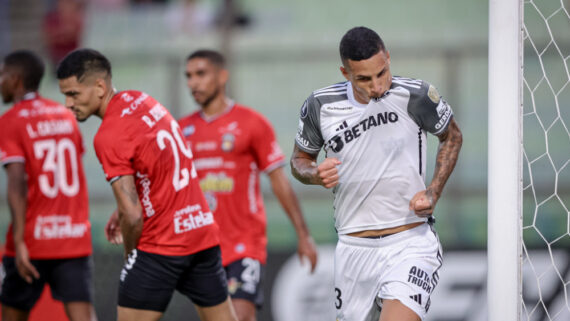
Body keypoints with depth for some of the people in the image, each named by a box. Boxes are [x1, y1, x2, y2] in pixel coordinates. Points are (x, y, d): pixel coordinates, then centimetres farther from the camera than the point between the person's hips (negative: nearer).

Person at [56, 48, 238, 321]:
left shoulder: (109, 137, -18)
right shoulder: (143, 100, 7)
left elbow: (133, 216, -19)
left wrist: (130, 254, -2)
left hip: (161, 246, -8)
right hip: (203, 229, 8)